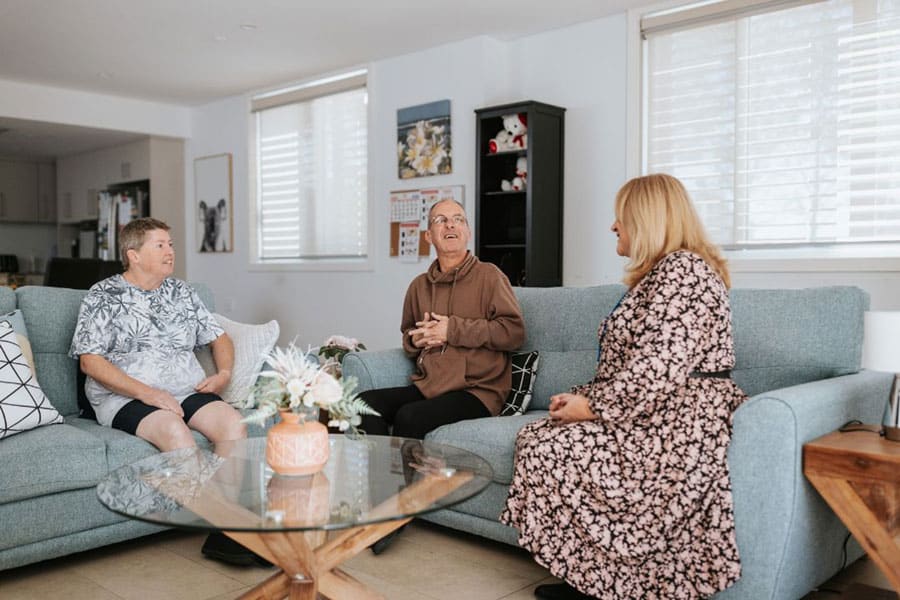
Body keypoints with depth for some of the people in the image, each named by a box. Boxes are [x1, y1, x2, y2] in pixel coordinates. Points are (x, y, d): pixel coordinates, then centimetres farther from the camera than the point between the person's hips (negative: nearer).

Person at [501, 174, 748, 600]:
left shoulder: (681, 269, -15)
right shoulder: (660, 273, 19)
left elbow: (660, 369, -24)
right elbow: (628, 363, 17)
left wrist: (594, 408, -16)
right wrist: (582, 396, 5)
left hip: (680, 427, -11)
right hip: (654, 417, 11)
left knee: (546, 449, -14)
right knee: (535, 434, 2)